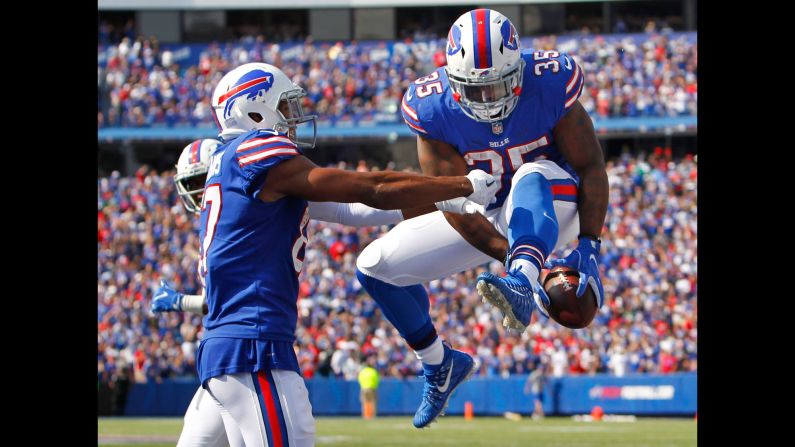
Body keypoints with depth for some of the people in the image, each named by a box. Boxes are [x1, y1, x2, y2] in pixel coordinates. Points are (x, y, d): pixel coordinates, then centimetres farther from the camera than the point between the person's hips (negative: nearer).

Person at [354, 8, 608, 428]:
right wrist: (506, 253, -35)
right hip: (485, 220, 3)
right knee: (375, 266, -3)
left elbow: (591, 167, -18)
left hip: (550, 208, -3)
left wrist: (589, 246, -28)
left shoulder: (549, 86, -26)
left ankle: (521, 287, -61)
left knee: (533, 174, -39)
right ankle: (440, 365, 18)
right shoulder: (433, 110, -22)